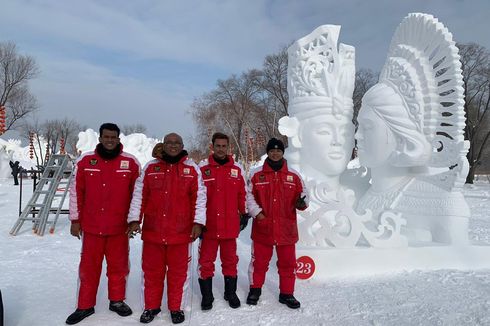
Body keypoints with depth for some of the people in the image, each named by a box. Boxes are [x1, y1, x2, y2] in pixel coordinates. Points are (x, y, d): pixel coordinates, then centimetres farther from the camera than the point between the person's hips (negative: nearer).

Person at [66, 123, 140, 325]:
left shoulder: (130, 162, -3)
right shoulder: (85, 161, 0)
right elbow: (76, 192, 4)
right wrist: (75, 220, 5)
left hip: (119, 227, 0)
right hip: (91, 226, 1)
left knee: (118, 266, 12)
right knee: (89, 267, 11)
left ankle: (117, 301, 30)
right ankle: (85, 306, 27)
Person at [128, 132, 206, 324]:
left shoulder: (192, 169, 2)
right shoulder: (150, 167, 5)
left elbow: (200, 198, 0)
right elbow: (139, 195, 6)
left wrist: (198, 223, -6)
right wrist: (135, 220, 0)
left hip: (181, 231, -1)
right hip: (152, 230, 2)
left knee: (178, 272, 9)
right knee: (152, 271, 13)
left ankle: (176, 308, 27)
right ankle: (151, 307, 31)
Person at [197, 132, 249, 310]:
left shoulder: (237, 170, 5)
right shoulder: (202, 169, -3)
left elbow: (242, 195, 11)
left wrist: (243, 213, 10)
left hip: (230, 225, 2)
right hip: (209, 225, -2)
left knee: (230, 260, 14)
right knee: (206, 261, 7)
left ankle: (231, 293, 31)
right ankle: (207, 296, 24)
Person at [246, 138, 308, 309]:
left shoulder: (294, 176, 3)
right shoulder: (256, 174, 0)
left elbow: (303, 195, 9)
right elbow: (249, 196, 3)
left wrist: (301, 203, -13)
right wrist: (256, 212, -9)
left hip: (286, 229, 1)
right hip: (262, 228, -1)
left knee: (288, 263, 10)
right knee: (259, 261, 13)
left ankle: (287, 294, 28)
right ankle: (255, 290, 33)